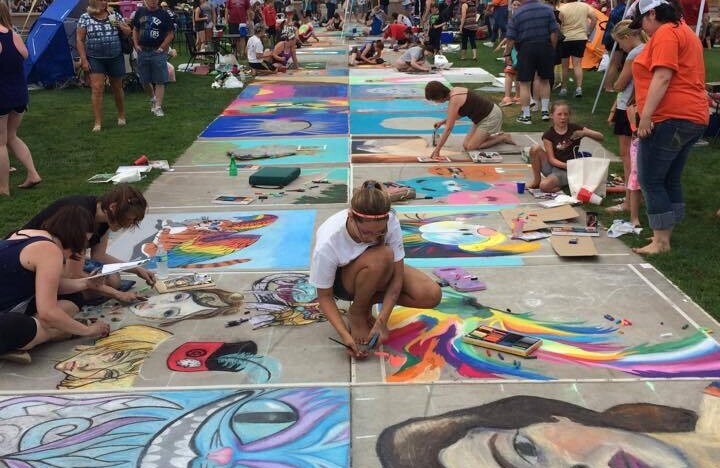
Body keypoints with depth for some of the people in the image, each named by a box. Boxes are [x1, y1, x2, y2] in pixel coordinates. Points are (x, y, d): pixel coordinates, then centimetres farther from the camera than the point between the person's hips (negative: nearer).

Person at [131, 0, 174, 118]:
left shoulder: (163, 14, -3)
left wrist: (162, 48, -9)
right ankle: (153, 97, 36)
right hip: (143, 51, 3)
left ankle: (158, 107, 2)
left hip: (158, 52, -3)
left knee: (159, 81, -3)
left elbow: (170, 34, -2)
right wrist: (136, 45, 4)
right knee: (144, 80, 10)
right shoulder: (140, 12, 6)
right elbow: (135, 30, 15)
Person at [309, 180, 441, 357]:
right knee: (381, 256, -37)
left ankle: (367, 301, 0)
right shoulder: (327, 244, -36)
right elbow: (324, 297, -22)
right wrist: (344, 334, -34)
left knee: (432, 295, -20)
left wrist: (381, 321, -31)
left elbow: (397, 276, -22)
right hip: (342, 282, -4)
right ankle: (357, 313, -11)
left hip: (381, 272, 4)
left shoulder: (391, 223, -30)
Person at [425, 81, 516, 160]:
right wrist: (444, 121, 6)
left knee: (471, 147, -7)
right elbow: (461, 113, 17)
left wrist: (437, 150, -24)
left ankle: (503, 137, 4)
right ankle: (498, 135, 17)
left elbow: (448, 129, -26)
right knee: (466, 145, 6)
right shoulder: (454, 91, 1)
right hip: (483, 116, 9)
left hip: (491, 116, -9)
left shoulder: (454, 101, -26)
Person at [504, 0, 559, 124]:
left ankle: (526, 115, 4)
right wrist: (552, 49, 9)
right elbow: (554, 32, -1)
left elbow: (511, 38, -6)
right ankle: (545, 111, 22)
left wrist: (507, 54, 3)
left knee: (524, 84, 4)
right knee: (545, 80, 19)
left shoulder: (517, 14, -5)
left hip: (526, 49, -3)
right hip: (545, 48, 3)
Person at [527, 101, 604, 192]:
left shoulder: (575, 129, -2)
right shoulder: (548, 135, -3)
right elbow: (552, 159, -9)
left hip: (566, 171, -2)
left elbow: (601, 137, -3)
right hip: (553, 166, 2)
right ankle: (536, 180, -4)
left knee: (545, 186, -31)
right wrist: (567, 165, -26)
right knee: (535, 148, -23)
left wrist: (584, 133, -22)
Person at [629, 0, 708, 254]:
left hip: (670, 119, -11)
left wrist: (645, 116, -20)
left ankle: (661, 241, -7)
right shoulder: (684, 32, 24)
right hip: (693, 118, 11)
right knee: (670, 180, 13)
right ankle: (665, 236, 17)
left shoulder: (665, 34, -9)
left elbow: (662, 77, -19)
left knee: (650, 180, -7)